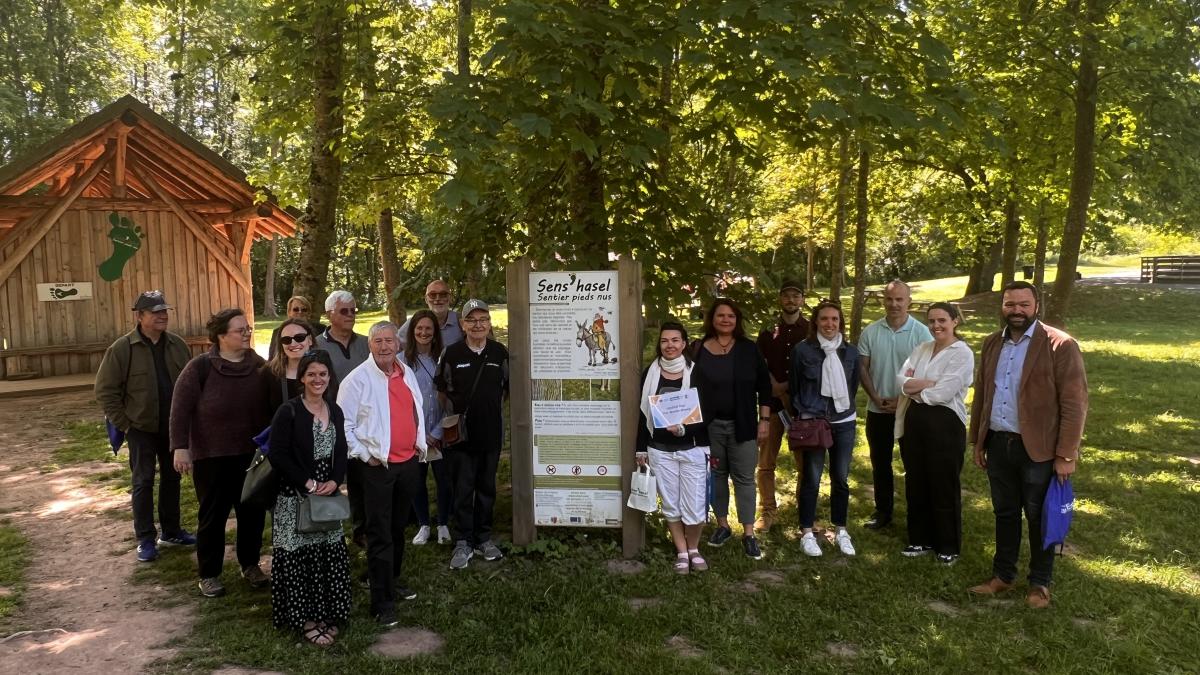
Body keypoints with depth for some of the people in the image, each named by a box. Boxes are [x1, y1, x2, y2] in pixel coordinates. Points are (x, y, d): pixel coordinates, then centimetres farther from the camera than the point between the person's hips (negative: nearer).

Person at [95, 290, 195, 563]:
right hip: (141, 427, -4)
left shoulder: (178, 344, 1)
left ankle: (171, 531, 26)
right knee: (143, 482, 2)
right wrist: (123, 424, -10)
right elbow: (105, 390, -9)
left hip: (174, 426, 4)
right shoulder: (122, 349, -11)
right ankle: (145, 539, 12)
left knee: (172, 478, 13)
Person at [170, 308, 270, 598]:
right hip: (211, 456, -3)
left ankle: (250, 565, 30)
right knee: (213, 515, 7)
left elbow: (269, 407, 7)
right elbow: (181, 408, -11)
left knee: (253, 512, 12)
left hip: (252, 454, 4)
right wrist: (181, 447, -16)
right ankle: (209, 574, 22)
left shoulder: (258, 365, 1)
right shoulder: (201, 367, -11)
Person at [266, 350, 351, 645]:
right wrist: (307, 483, -16)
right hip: (295, 497, -6)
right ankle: (305, 619, 13)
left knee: (329, 555, 10)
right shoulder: (288, 411, -10)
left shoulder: (335, 411, 8)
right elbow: (277, 455, -14)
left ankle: (325, 614, 23)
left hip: (328, 494, 6)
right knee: (299, 557, 1)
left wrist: (334, 481, -6)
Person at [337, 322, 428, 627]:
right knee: (380, 534, -2)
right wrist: (364, 454, -13)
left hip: (409, 461, 6)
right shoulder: (358, 379, -11)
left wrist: (420, 443, 13)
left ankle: (392, 579, 35)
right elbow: (343, 424, -10)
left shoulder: (407, 373, 9)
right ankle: (382, 602, 5)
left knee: (398, 528, 18)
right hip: (378, 465, -6)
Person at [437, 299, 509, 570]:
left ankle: (483, 538, 24)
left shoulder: (500, 352, 2)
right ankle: (462, 543, 11)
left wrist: (490, 403, 5)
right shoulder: (452, 353, -4)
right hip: (460, 433, -2)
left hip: (491, 432, 2)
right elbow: (442, 388, 6)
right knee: (462, 489, 2)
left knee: (487, 487, 12)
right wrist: (457, 409, -2)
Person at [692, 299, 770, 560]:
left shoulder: (749, 349, -1)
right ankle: (722, 525, 26)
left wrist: (764, 420, -3)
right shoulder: (698, 350, 0)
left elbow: (764, 386, 2)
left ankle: (749, 534, 9)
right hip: (709, 426, 1)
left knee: (744, 478, 2)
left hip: (742, 426, -1)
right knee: (716, 476, 12)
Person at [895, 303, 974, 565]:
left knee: (944, 487, 5)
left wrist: (914, 388, -4)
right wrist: (930, 382, -17)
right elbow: (901, 380, -2)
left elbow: (943, 393, -19)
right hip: (915, 421, 6)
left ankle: (949, 546, 19)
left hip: (944, 424, -6)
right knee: (916, 484, 13)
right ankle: (921, 539, 28)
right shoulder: (922, 349, 10)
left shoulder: (963, 353, -10)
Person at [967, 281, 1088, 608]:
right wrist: (978, 442, 11)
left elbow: (1074, 404, -13)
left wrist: (1066, 455, -14)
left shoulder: (1061, 346, -11)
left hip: (1038, 448, -5)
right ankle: (1002, 574, 30)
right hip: (998, 444, 5)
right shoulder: (992, 343, 7)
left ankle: (1040, 583, 25)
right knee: (1004, 513, 16)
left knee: (1038, 517, 9)